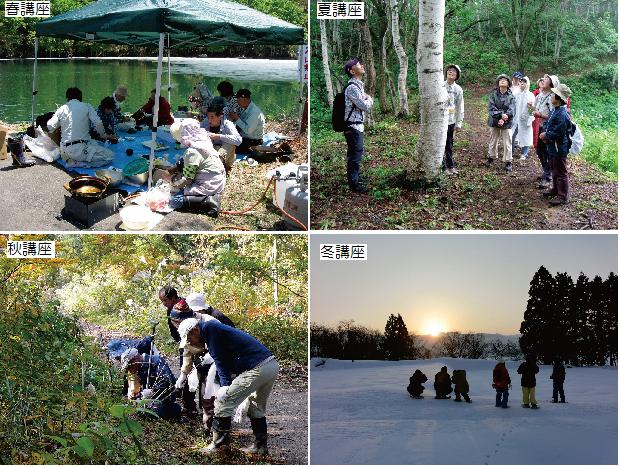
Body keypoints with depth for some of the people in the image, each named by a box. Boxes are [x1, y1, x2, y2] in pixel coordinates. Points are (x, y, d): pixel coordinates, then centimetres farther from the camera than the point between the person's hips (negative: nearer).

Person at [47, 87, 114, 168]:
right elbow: (98, 123, -8)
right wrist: (103, 135, 13)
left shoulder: (61, 109, 10)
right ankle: (77, 163, -8)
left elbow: (50, 127, 7)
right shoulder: (86, 107, 2)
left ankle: (71, 161, 7)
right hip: (80, 149, -6)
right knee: (110, 156, 3)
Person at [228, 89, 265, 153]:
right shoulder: (244, 109, 3)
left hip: (253, 141, -8)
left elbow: (248, 130, -28)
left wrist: (237, 119, -21)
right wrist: (233, 119, -9)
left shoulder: (255, 112, -23)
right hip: (243, 137, 8)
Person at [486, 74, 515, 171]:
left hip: (506, 123, -1)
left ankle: (508, 162, 8)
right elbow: (491, 108, -10)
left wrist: (503, 119, -22)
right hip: (494, 121, 1)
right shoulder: (493, 94, -1)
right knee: (493, 140, 15)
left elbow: (511, 110, -9)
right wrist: (501, 115, -22)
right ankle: (491, 157, 32)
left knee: (506, 142, 0)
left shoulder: (511, 96, -2)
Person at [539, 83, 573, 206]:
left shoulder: (562, 114, -26)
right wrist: (545, 135, 2)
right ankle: (555, 189, 39)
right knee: (554, 169, 24)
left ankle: (563, 196, 9)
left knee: (561, 172, 0)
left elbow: (558, 133, -27)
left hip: (559, 148, -10)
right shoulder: (556, 111, 6)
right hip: (552, 147, 10)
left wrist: (546, 135, -12)